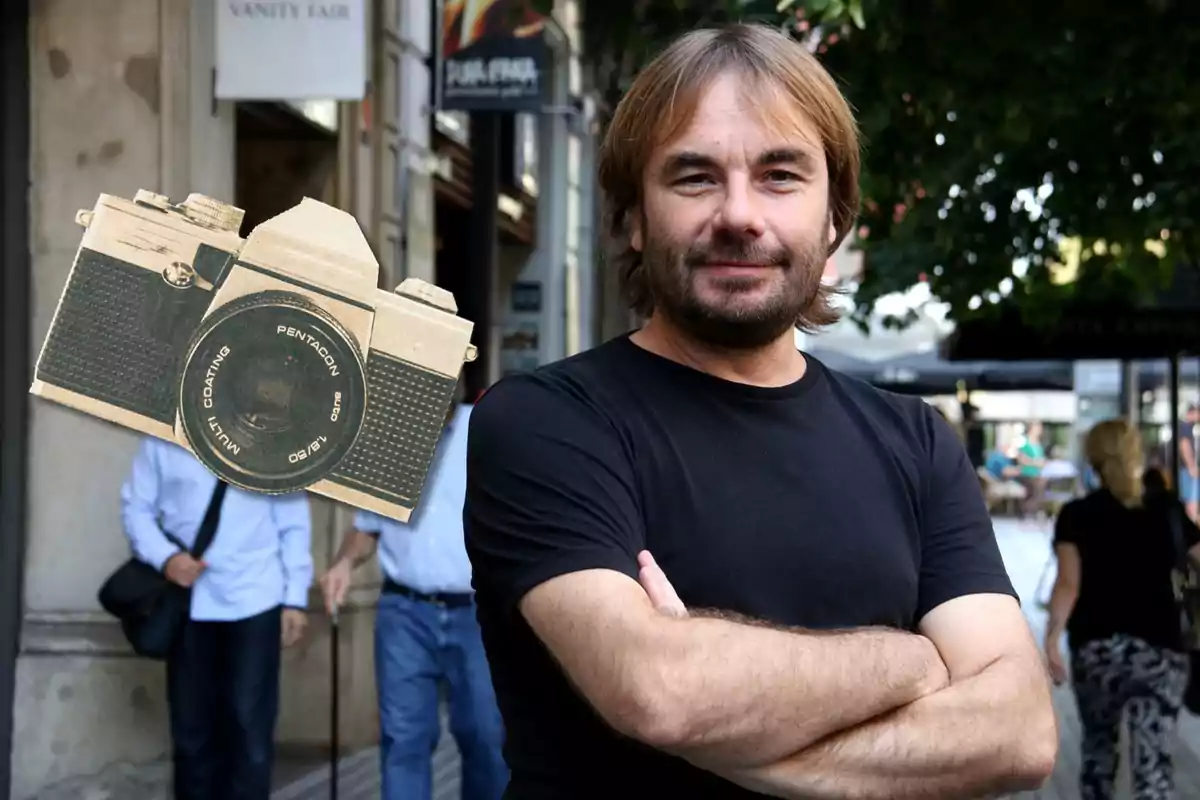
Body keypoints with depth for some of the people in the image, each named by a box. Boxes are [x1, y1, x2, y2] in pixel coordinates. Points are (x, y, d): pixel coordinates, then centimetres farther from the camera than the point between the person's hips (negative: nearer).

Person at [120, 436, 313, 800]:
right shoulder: (163, 440, 3)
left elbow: (294, 522, 5)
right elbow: (136, 507, 7)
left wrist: (296, 597, 1)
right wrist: (164, 557, -11)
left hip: (254, 600, -1)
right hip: (190, 602, 1)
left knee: (249, 724, -4)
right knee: (191, 725, 9)